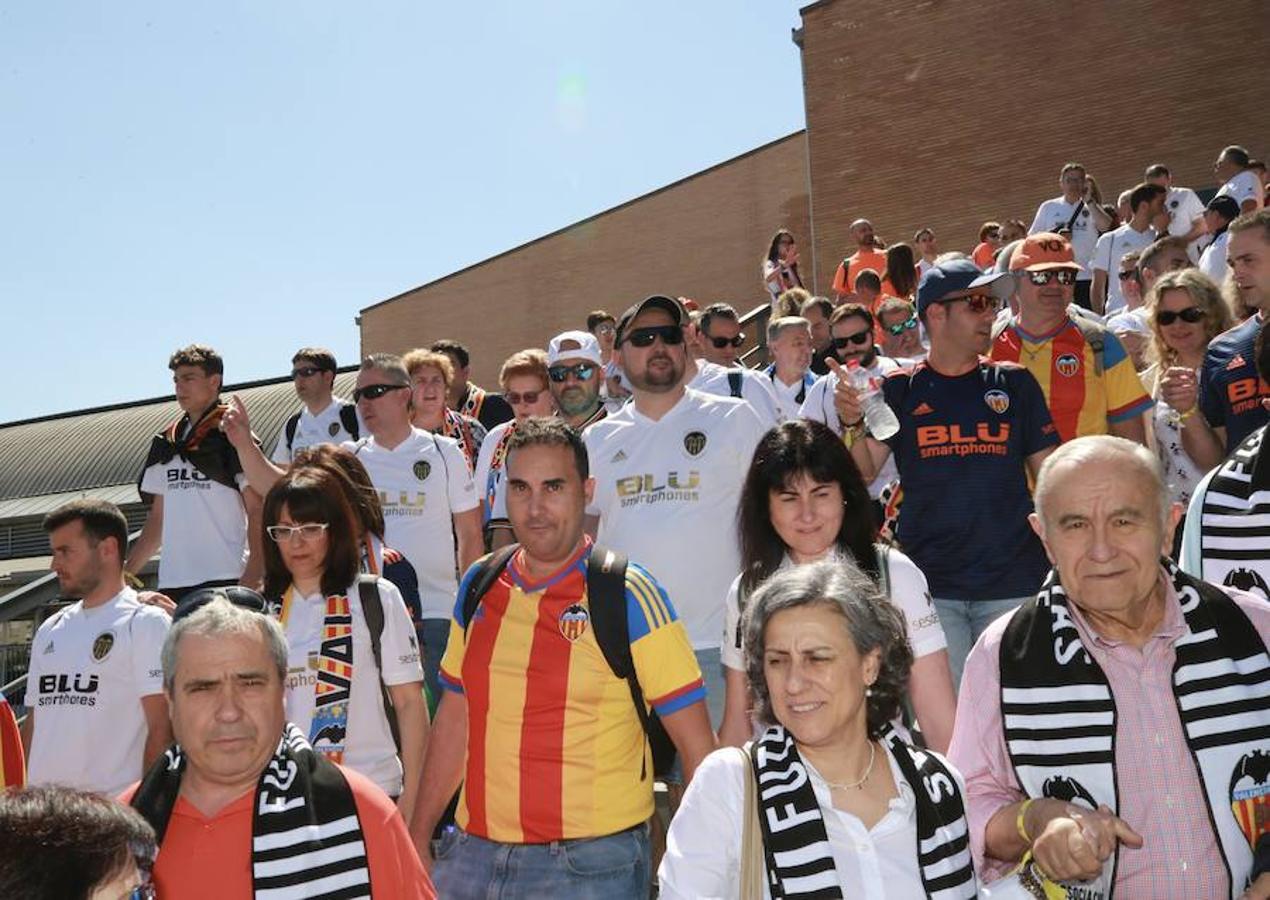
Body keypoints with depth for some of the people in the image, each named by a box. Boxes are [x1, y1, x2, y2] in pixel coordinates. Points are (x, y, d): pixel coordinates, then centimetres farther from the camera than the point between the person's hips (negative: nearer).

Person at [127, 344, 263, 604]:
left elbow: (258, 513, -8)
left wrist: (251, 582, -18)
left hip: (226, 582, -6)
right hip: (171, 584, 6)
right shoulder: (166, 444, 16)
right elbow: (157, 520, 20)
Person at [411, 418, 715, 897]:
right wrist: (418, 838, 12)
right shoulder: (478, 586, 3)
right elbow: (454, 719, 12)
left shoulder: (629, 595, -13)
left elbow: (696, 744, -12)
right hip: (472, 853, 5)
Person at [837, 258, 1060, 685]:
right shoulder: (900, 389, 4)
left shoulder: (1014, 382, 7)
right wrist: (852, 424, -20)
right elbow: (863, 472, -1)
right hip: (931, 585, -1)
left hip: (1013, 584, 2)